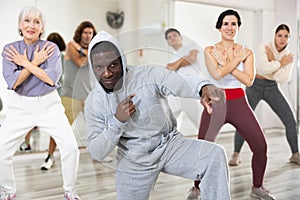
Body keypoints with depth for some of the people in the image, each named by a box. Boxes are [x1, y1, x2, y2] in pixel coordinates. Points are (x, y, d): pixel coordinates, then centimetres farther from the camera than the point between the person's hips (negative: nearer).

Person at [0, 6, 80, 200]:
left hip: (49, 104, -1)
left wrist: (26, 63, -15)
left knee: (71, 146, -12)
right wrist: (36, 62, -14)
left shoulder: (51, 48, -5)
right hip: (20, 107, 1)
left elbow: (52, 79, -18)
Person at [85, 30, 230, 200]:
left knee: (215, 155, -23)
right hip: (134, 162, 2)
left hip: (169, 145, -1)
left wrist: (204, 87, -60)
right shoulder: (93, 102, -9)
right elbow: (96, 153, -9)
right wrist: (117, 121, -25)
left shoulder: (149, 75, -17)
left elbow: (183, 83, -36)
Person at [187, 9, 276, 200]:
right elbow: (217, 73, -18)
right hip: (216, 104, -2)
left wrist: (227, 64, -13)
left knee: (261, 146, -4)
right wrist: (237, 59, -9)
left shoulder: (246, 52, 5)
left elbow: (248, 80, -9)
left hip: (239, 103, 2)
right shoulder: (210, 51, 0)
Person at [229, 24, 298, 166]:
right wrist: (280, 63, -16)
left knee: (290, 121, -2)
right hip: (256, 86, -4)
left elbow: (283, 79, -12)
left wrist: (273, 60, -16)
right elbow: (263, 68, -27)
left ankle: (295, 155, 14)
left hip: (272, 89, 4)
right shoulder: (264, 47, -10)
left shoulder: (289, 56, 0)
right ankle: (236, 155, 6)